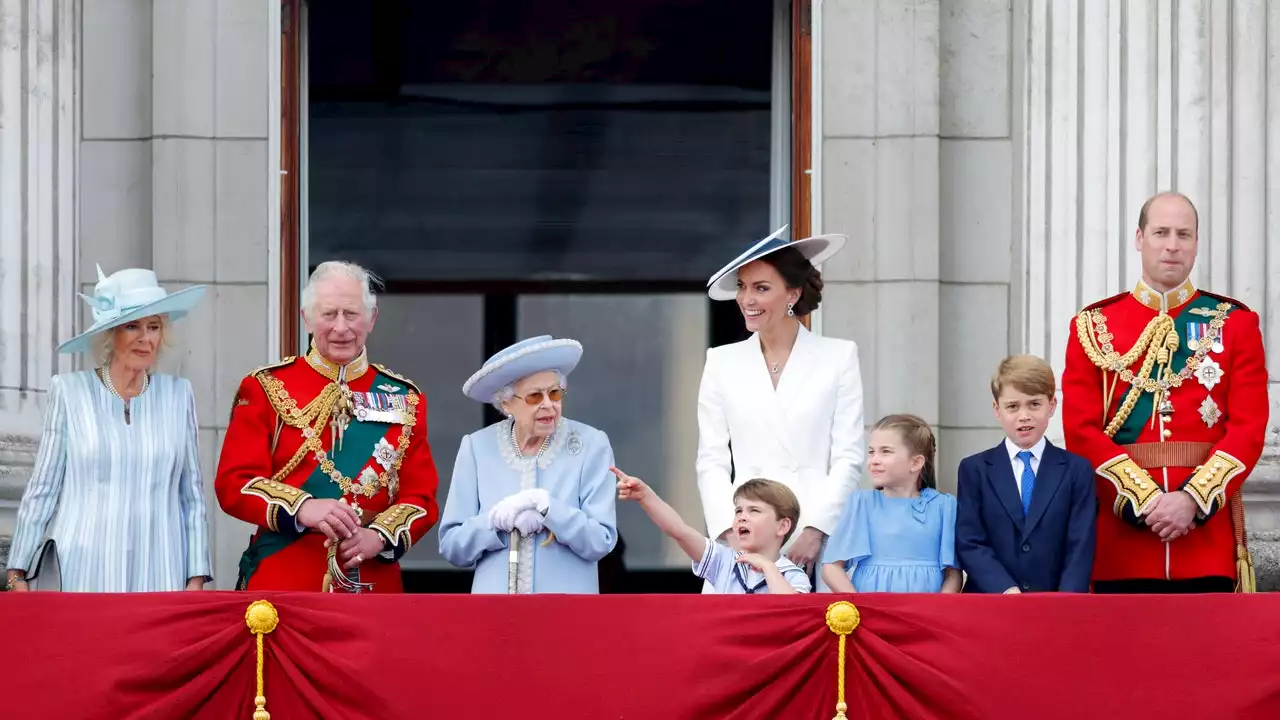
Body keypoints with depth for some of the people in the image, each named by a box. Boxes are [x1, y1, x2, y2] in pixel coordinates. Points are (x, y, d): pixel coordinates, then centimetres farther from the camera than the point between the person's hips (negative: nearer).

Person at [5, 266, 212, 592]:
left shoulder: (178, 394, 9)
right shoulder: (70, 391, 4)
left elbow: (193, 495, 11)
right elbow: (42, 491, 6)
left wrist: (196, 579, 5)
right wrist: (17, 575, 3)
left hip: (158, 575, 2)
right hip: (83, 575, -1)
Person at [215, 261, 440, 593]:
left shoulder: (404, 400, 10)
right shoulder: (265, 389, 4)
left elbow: (421, 497, 6)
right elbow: (234, 483, -4)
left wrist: (379, 536, -15)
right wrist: (303, 509, -22)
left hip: (373, 586, 2)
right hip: (282, 582, -2)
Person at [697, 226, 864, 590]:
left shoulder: (838, 357, 7)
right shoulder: (722, 362, 13)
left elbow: (848, 458, 3)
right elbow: (712, 461, 10)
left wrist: (816, 530, -8)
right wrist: (731, 532, -5)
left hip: (817, 534, -1)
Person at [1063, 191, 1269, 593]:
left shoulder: (1235, 323, 8)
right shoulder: (1093, 326, 8)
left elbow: (1250, 427, 0)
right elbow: (1081, 431, 0)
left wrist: (1194, 499, -14)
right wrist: (1143, 501, -12)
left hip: (1208, 526, 0)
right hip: (1122, 527, 0)